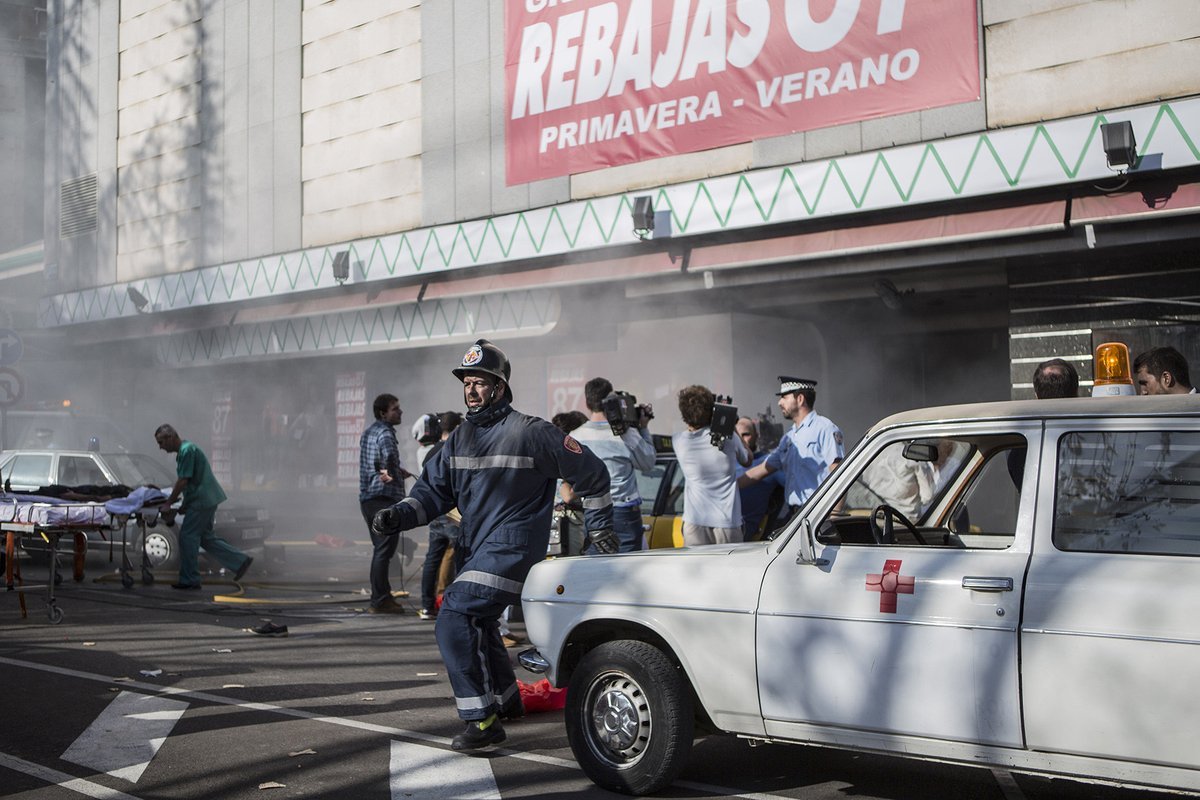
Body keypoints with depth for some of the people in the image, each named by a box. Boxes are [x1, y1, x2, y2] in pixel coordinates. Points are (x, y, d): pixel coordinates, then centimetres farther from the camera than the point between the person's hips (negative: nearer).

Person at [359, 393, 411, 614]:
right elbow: (388, 454, -34)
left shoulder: (368, 432, 18)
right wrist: (389, 473, -18)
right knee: (384, 550, -6)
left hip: (367, 497, 10)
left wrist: (396, 471, 20)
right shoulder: (385, 433, -13)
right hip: (384, 497, -10)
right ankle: (380, 601, -4)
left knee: (381, 549, 16)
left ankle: (382, 596, 21)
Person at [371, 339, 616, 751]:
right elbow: (434, 489, 7)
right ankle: (506, 699, 47)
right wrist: (399, 515, -12)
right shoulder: (460, 438, 9)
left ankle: (483, 720, -16)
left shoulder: (530, 432, -11)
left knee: (454, 621, -21)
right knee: (477, 623, 24)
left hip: (511, 548, -9)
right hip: (478, 549, 9)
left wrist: (599, 527, 4)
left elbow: (591, 473, -2)